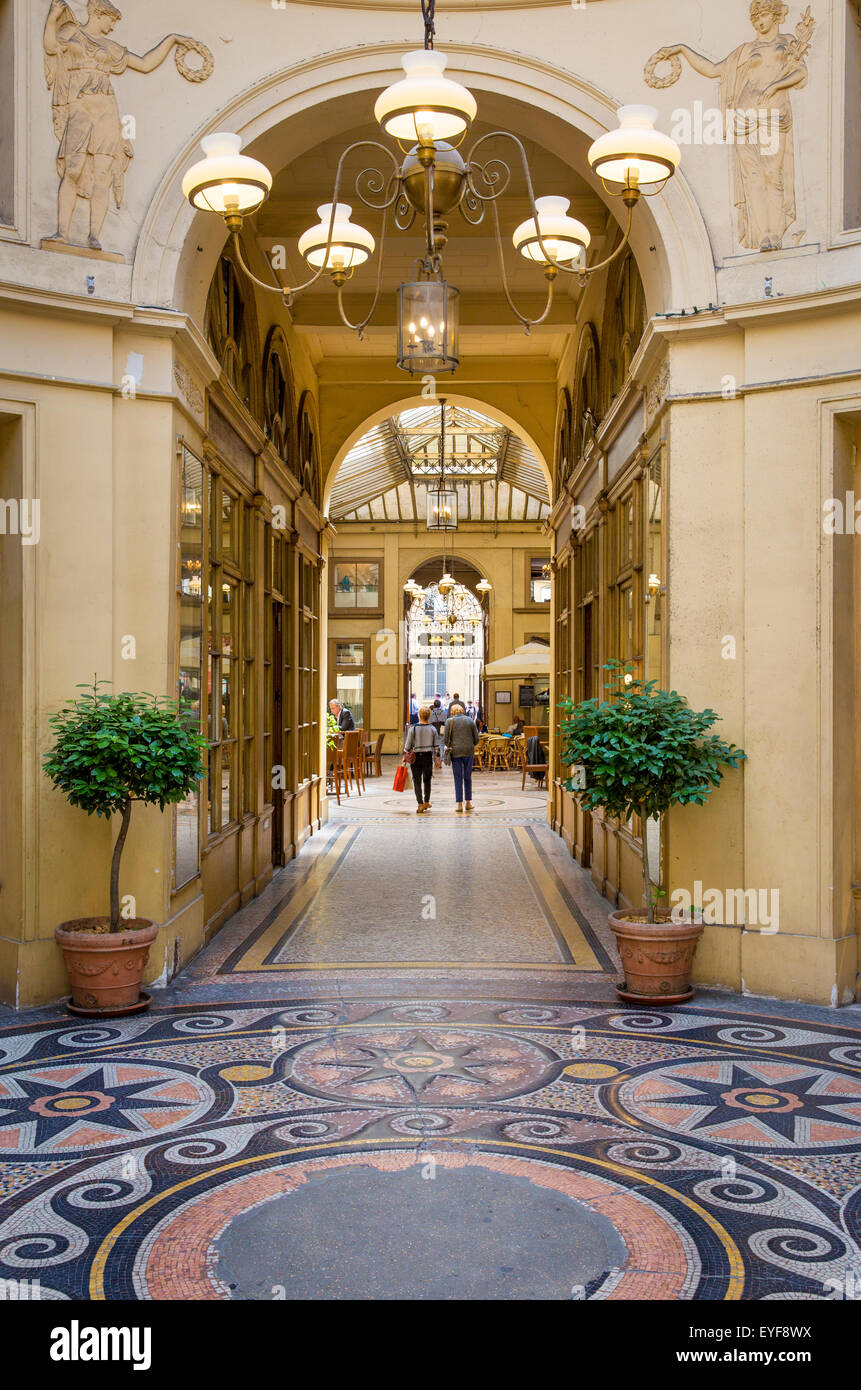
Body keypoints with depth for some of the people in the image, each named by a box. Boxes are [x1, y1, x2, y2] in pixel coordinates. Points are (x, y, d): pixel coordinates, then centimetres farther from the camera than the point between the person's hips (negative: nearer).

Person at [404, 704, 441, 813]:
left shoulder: (413, 728, -7)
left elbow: (408, 745, -4)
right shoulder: (432, 729, -1)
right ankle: (426, 802, 25)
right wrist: (437, 758, 12)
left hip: (416, 756, -2)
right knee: (427, 780, 16)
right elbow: (436, 746, 2)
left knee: (417, 781, 3)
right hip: (428, 756, 2)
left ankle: (420, 804, -6)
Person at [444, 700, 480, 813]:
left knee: (458, 778, 2)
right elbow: (476, 738, 6)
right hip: (469, 751, 2)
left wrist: (449, 747, 16)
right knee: (468, 777, 11)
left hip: (455, 752, -2)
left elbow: (446, 738, -2)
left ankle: (459, 804, 0)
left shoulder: (450, 721, 1)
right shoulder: (470, 721, 7)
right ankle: (468, 802, 14)